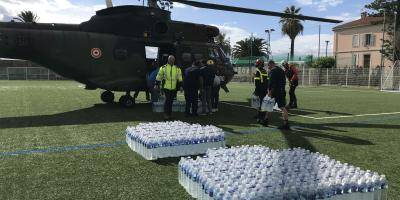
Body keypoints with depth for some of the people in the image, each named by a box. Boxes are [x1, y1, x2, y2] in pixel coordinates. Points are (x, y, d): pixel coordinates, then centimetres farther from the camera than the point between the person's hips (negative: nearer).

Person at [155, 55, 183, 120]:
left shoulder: (177, 68, 9)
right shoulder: (163, 68, 3)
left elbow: (180, 78, 11)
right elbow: (159, 77, 8)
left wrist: (180, 86, 5)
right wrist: (156, 85, 6)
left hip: (174, 88, 3)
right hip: (166, 87, -3)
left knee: (171, 101, 9)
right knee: (167, 100, -11)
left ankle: (169, 114, 20)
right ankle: (166, 114, -1)